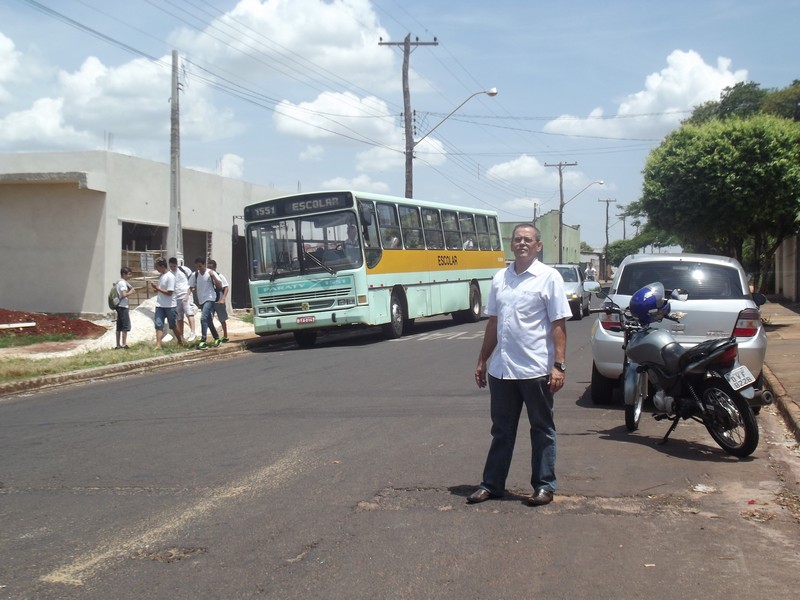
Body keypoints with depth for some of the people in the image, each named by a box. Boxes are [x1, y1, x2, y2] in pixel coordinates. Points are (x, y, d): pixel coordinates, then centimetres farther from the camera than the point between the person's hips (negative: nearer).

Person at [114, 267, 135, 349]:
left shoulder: (118, 282, 17)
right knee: (126, 326, -5)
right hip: (123, 306, -9)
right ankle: (124, 344, -5)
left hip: (119, 306, 9)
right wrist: (131, 292, -7)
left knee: (119, 327, 9)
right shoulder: (123, 283, -13)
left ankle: (118, 345, 11)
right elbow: (124, 294, -22)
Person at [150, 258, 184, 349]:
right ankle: (158, 345, -9)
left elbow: (169, 292, -19)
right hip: (159, 305, 7)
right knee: (158, 325, -5)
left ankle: (180, 341, 27)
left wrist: (157, 288, -17)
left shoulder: (170, 277, -15)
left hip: (169, 306, -7)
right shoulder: (161, 276, 9)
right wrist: (155, 287, -3)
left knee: (173, 326, 7)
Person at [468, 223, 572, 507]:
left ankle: (544, 485, 15)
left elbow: (558, 324, -8)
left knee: (542, 430, 7)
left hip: (536, 369, -5)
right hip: (501, 369, 5)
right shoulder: (500, 278, 10)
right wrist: (483, 360, 14)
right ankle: (492, 484, 20)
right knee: (502, 430, 13)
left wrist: (559, 365, -15)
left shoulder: (549, 277, -5)